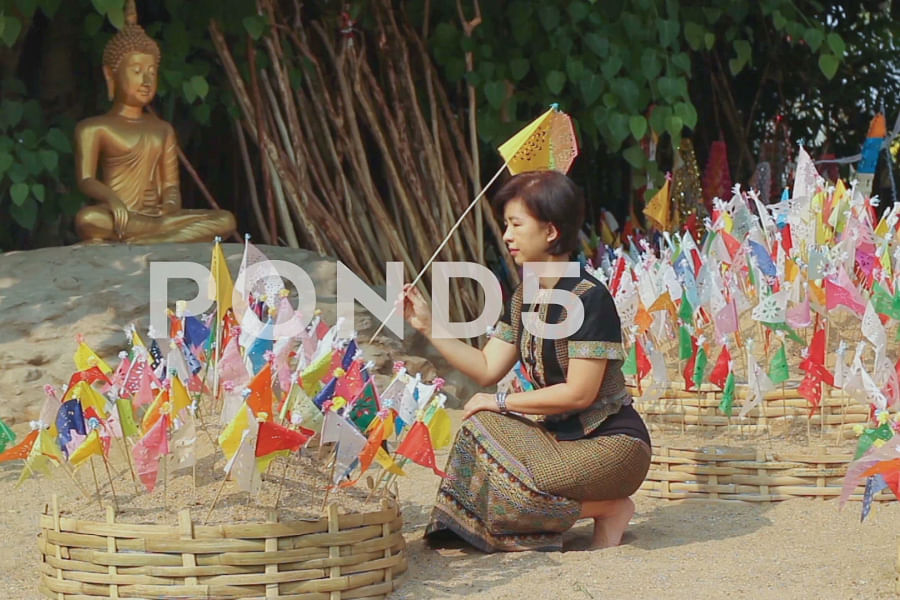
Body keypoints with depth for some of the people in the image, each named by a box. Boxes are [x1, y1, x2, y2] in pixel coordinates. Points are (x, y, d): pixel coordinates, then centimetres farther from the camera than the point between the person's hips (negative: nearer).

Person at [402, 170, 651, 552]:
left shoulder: (589, 298, -19)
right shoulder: (524, 299, 8)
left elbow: (579, 392, -21)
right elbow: (487, 369, 6)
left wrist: (501, 403, -13)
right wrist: (427, 325, 1)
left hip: (611, 443, -9)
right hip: (558, 433, 9)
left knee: (513, 489, -25)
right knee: (478, 430, -10)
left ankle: (611, 508, 0)